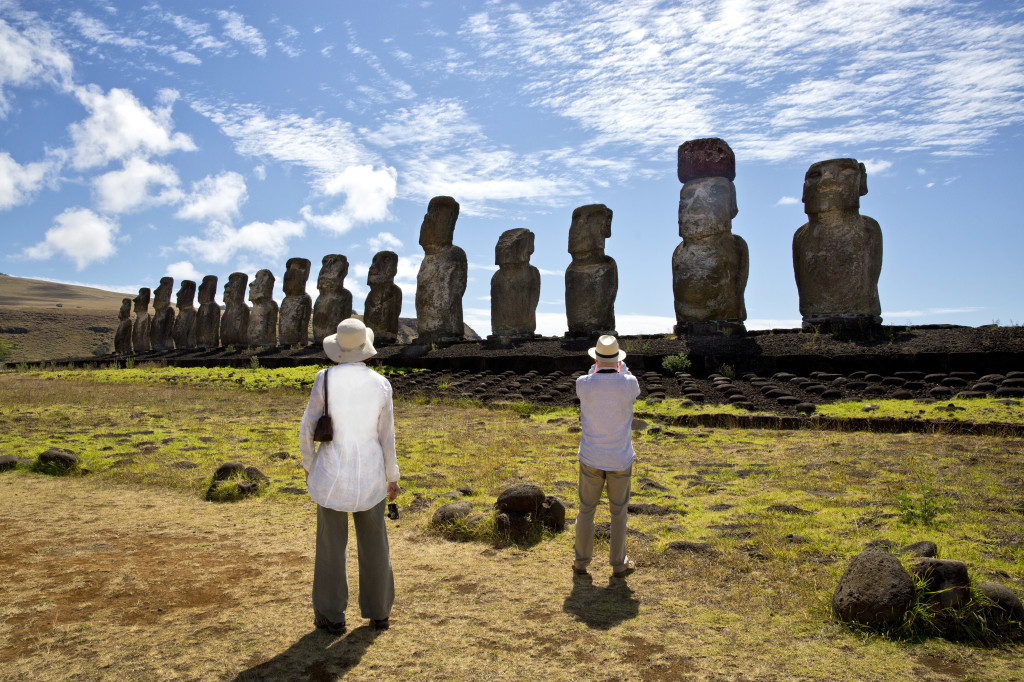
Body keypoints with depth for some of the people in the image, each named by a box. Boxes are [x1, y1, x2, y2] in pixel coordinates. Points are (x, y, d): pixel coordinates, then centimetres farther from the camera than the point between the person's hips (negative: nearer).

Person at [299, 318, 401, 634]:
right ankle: (379, 612, 27)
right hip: (369, 473, 2)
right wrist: (392, 477, 9)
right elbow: (386, 436, -2)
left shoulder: (325, 378, -11)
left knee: (331, 544, 13)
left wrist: (308, 466, 11)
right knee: (373, 543, 16)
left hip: (332, 472, -1)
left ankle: (332, 616, 25)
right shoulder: (381, 384, -8)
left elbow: (308, 429, -6)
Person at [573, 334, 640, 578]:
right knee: (618, 512, 15)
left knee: (586, 510, 15)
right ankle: (618, 564, 26)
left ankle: (581, 562, 25)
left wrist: (597, 366, 10)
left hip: (591, 459, 0)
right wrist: (621, 365, 14)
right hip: (620, 460, 0)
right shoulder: (628, 383, -16)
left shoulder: (583, 384, -15)